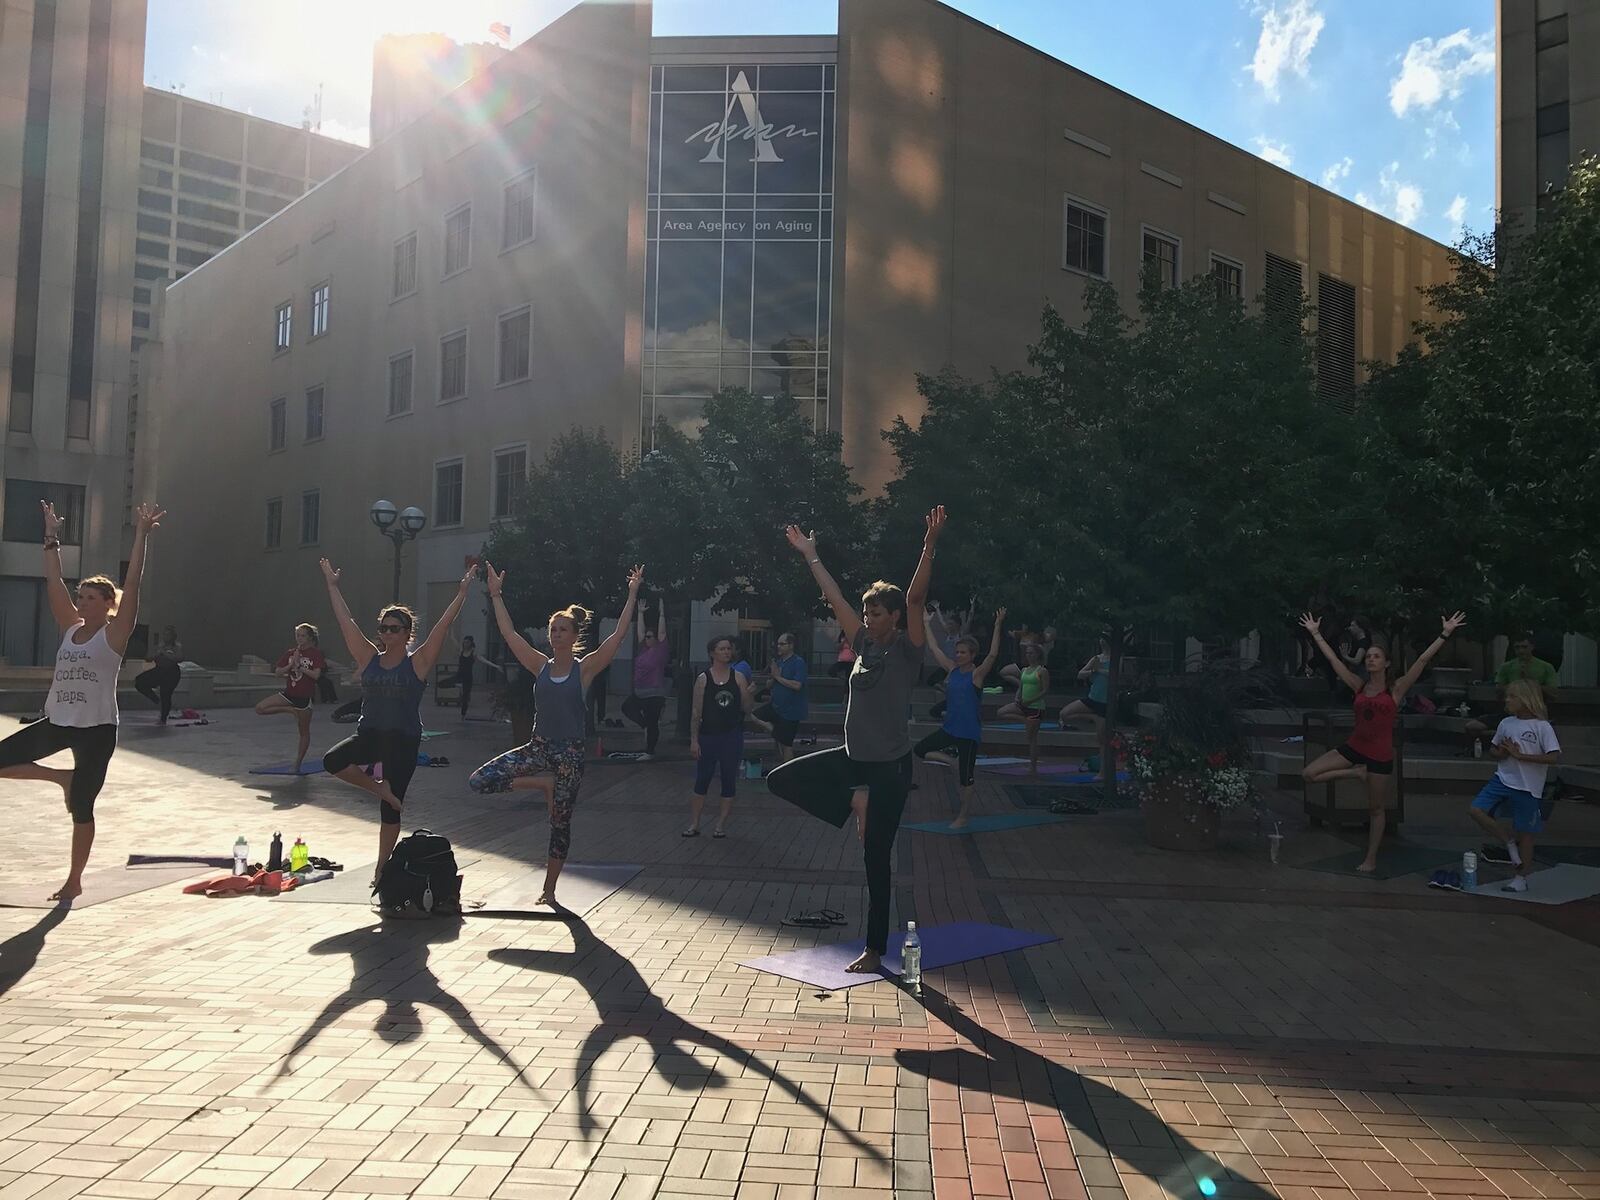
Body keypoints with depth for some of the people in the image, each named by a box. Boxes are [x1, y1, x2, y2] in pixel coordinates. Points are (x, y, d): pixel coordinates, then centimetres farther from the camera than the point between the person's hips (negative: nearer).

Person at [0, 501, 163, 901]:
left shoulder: (115, 632, -8)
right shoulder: (71, 627, 8)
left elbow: (132, 583, -16)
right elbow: (54, 582, 11)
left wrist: (141, 535, -20)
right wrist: (52, 539, 11)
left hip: (96, 730, -6)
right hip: (57, 722, 6)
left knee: (81, 807, 0)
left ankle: (74, 881, 15)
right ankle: (61, 777, 22)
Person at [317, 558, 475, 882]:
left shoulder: (418, 662, -6)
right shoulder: (368, 658, 4)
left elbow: (444, 624, -12)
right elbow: (346, 620, 7)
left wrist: (462, 592, -18)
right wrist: (332, 585, 8)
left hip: (403, 740, -3)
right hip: (368, 734, 3)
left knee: (390, 809, 3)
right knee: (332, 761, -26)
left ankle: (381, 868, 19)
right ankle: (379, 788, -1)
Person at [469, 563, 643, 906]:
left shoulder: (585, 668, -5)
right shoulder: (541, 666, 4)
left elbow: (618, 634, -12)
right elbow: (508, 633, 6)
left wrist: (632, 595, -15)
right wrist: (496, 595, 6)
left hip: (569, 753, -3)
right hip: (538, 747, 3)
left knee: (561, 823, 5)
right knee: (479, 782, -12)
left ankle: (549, 890, 22)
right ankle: (543, 784, 6)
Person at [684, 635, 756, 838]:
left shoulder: (738, 677, 2)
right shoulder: (703, 679, -2)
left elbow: (747, 708, 4)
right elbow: (696, 712, -1)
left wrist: (749, 694, -16)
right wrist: (694, 740, -5)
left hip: (732, 736, 1)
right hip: (708, 736, -1)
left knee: (729, 781, 6)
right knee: (702, 781, 3)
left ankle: (721, 824, 16)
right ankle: (694, 824, 12)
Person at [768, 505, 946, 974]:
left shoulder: (907, 648, -10)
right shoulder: (863, 643, 6)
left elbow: (915, 599, -24)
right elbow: (835, 598, 12)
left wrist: (930, 545, -35)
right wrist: (810, 555, 16)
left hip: (889, 765, -7)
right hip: (852, 756, 7)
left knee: (876, 861, 0)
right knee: (780, 779, 0)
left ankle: (874, 951, 15)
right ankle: (854, 800, 5)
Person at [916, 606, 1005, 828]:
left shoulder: (977, 674, -12)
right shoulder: (952, 669, 4)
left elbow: (993, 654, -25)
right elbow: (935, 649, 10)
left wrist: (997, 625, -32)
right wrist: (928, 624, 12)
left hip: (969, 733, -6)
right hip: (949, 728, 6)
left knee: (966, 776, 2)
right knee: (919, 750, 3)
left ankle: (964, 816, 17)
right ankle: (954, 762, 18)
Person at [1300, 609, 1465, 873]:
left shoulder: (1396, 689, -6)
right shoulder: (1359, 686, 2)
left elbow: (1423, 660, -12)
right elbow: (1333, 659, 4)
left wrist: (1444, 634, -17)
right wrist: (1315, 633, 5)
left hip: (1380, 754, -3)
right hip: (1354, 747, 3)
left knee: (1376, 809, 7)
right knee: (1309, 774, -9)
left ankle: (1371, 859, 20)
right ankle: (1357, 773, 8)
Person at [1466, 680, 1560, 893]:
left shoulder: (1542, 727, -11)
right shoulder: (1506, 723, 5)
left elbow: (1553, 756, -19)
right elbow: (1493, 748, 18)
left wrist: (1520, 755, -19)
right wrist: (1500, 753, -5)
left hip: (1527, 787, -5)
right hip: (1502, 779, 5)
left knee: (1524, 833, 6)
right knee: (1476, 810, -11)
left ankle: (1521, 878, 21)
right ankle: (1509, 844, 10)